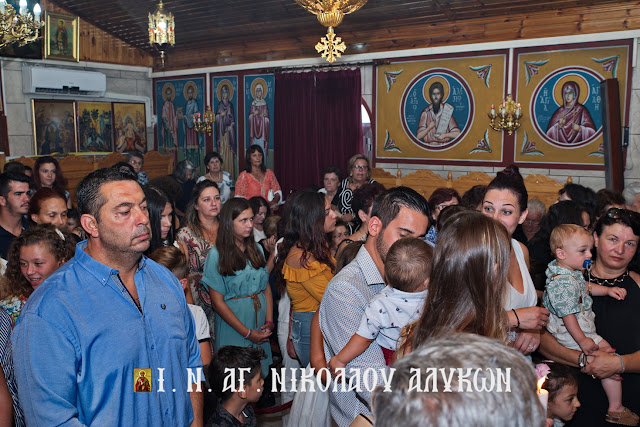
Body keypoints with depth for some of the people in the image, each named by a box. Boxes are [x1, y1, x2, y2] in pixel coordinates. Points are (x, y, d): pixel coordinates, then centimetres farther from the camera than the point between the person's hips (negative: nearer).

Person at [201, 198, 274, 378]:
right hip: (232, 322, -5)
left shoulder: (256, 249, 8)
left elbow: (266, 287, 10)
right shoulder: (217, 254, -9)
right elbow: (218, 302, -11)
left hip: (260, 317, 5)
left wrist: (269, 321, -4)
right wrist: (247, 332, -12)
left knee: (260, 374, 11)